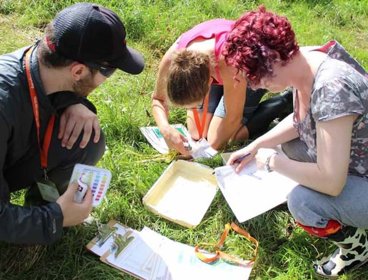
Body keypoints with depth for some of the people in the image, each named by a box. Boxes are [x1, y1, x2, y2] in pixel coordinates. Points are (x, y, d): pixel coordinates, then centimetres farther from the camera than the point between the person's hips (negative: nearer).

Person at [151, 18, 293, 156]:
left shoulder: (230, 63, -46)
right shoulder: (172, 57, -33)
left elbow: (234, 118, -30)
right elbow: (158, 99, -14)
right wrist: (165, 129, -33)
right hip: (215, 67, 4)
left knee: (216, 139, -10)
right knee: (196, 133, -1)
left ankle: (285, 102, 1)